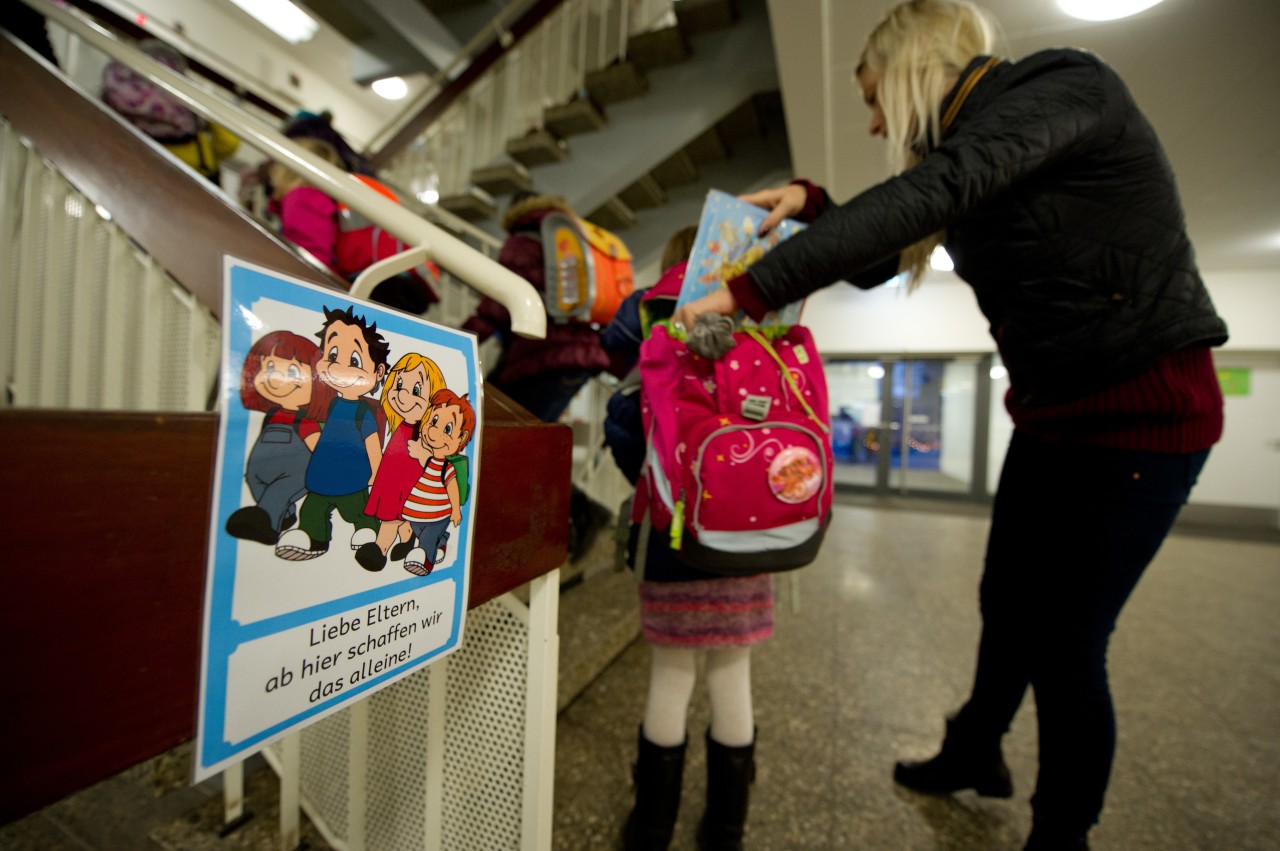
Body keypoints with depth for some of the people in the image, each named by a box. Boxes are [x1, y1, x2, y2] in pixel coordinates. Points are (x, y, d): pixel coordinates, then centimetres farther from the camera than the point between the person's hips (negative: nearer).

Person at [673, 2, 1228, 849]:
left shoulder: (1064, 83, -12)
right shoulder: (974, 150, 12)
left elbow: (931, 192, -31)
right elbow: (875, 263, 14)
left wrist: (753, 288, -34)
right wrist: (811, 205, -4)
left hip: (1146, 409, -8)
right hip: (1053, 412, 8)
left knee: (1066, 643, 0)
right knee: (1009, 605, 18)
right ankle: (975, 754, 42)